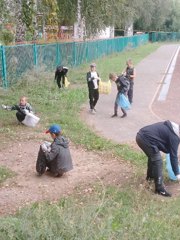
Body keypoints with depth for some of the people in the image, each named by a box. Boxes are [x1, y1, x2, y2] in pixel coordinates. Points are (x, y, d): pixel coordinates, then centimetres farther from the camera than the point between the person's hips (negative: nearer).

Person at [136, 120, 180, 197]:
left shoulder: (172, 127, 20)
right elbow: (173, 155, -3)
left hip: (141, 135, 10)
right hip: (146, 139, -10)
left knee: (153, 156, 28)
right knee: (157, 161, -1)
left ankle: (150, 176, 46)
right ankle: (159, 189, 7)